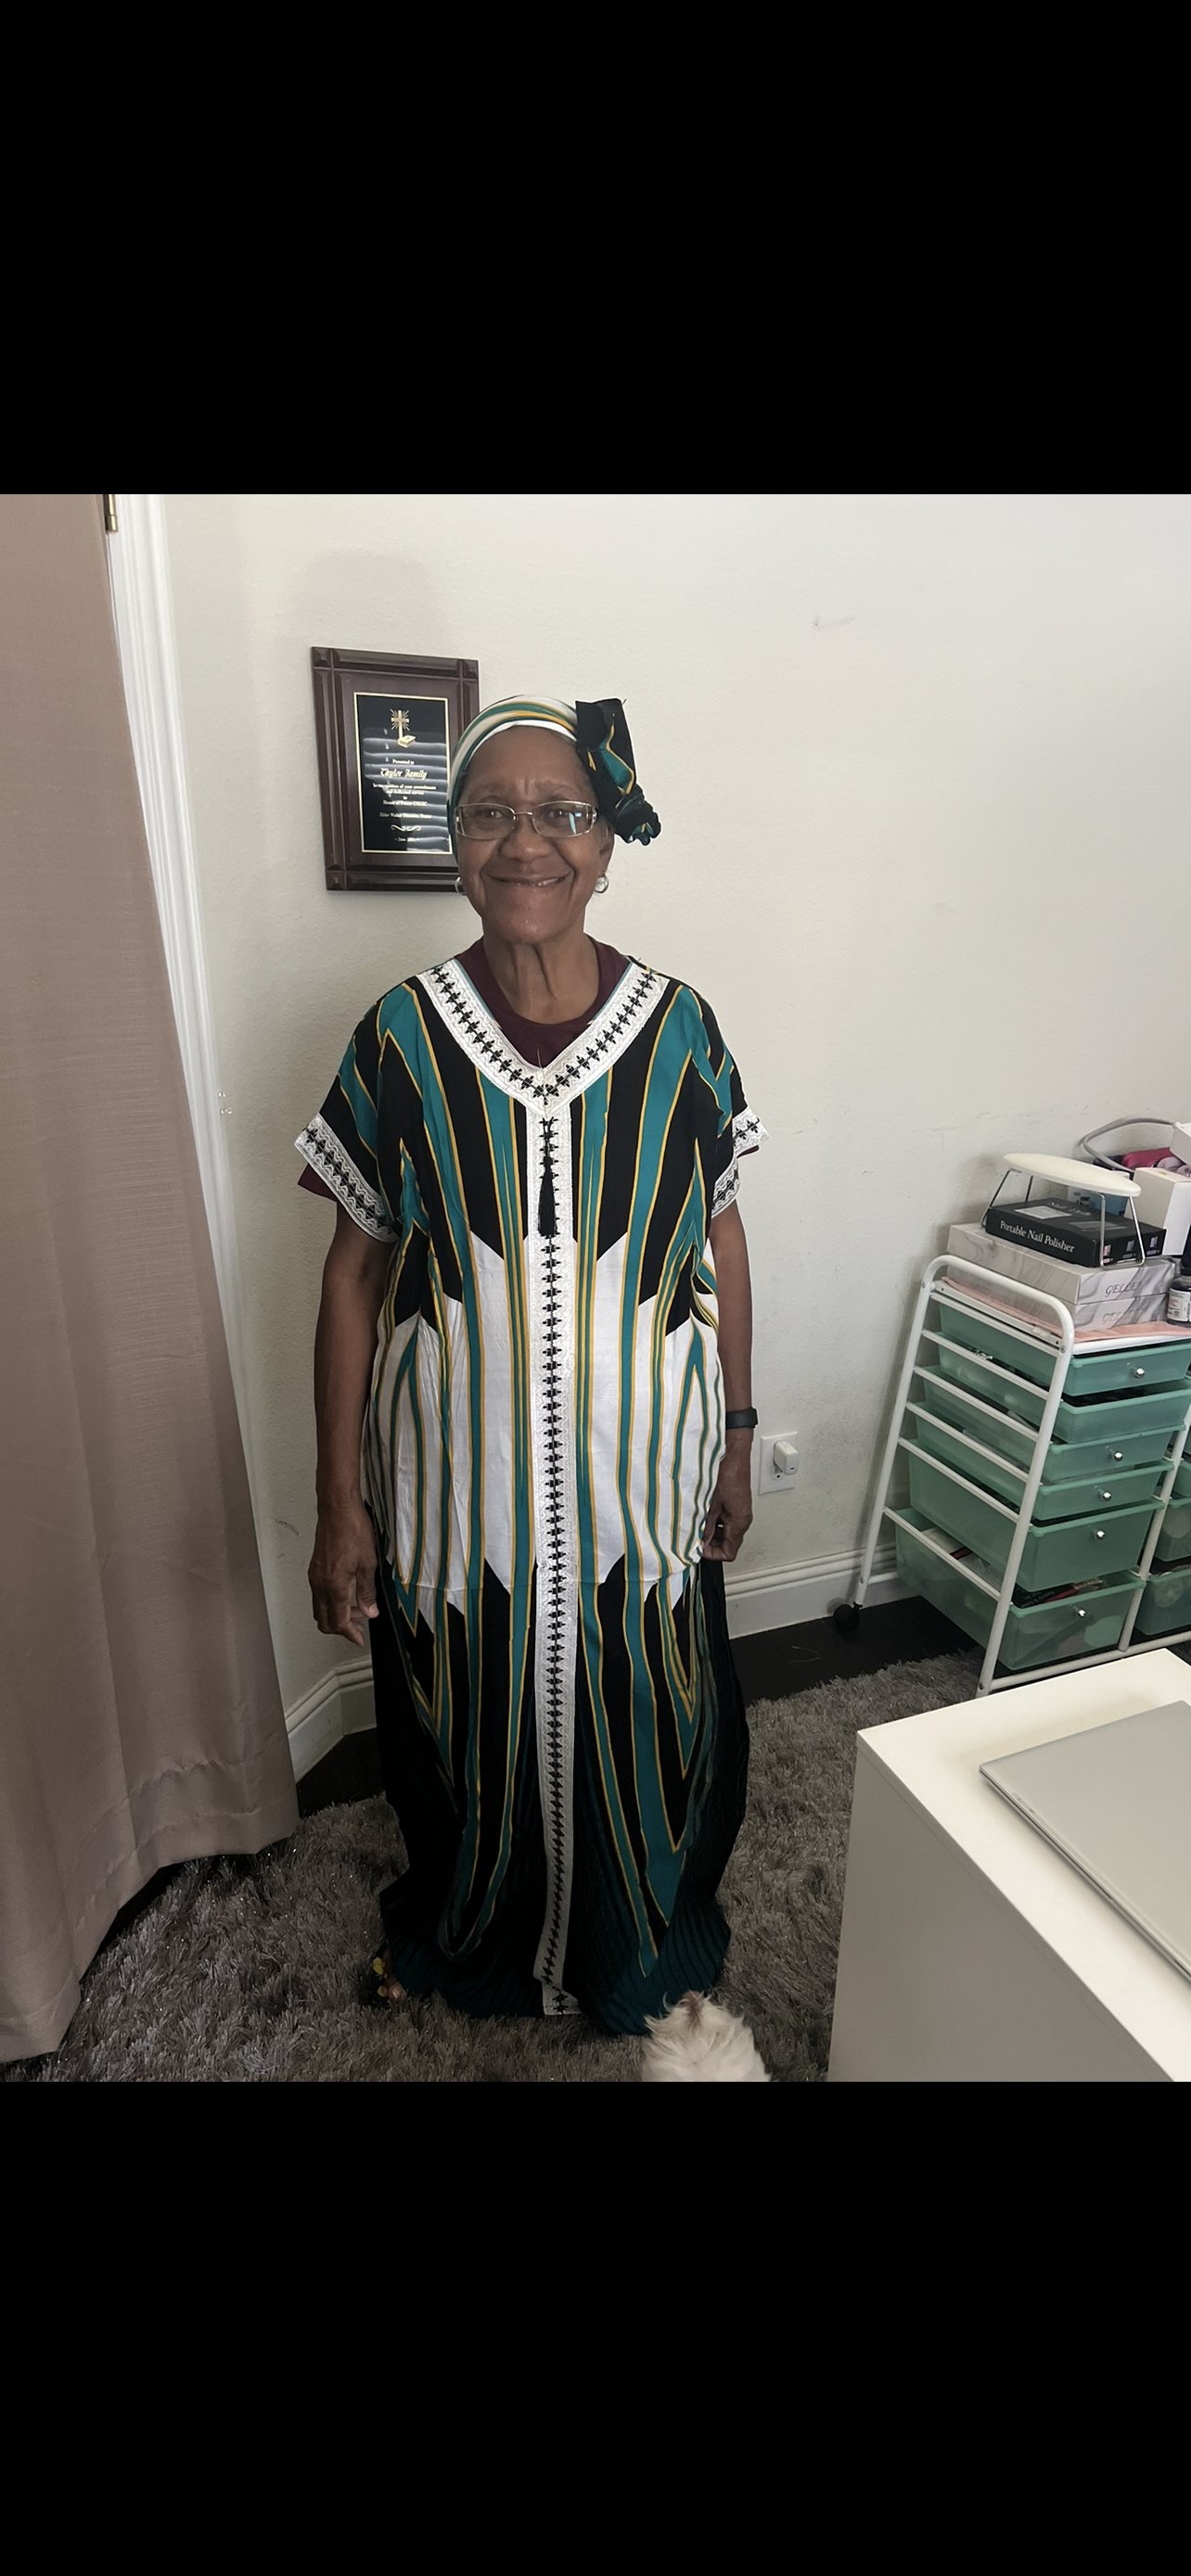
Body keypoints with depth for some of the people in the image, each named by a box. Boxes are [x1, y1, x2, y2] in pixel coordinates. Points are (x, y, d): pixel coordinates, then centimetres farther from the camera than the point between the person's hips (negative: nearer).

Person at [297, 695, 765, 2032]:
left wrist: (734, 1443, 4)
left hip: (640, 1469, 1)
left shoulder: (677, 1027, -5)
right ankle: (460, 1928, 56)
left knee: (642, 1719, 20)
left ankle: (643, 1942, 54)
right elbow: (354, 1269, -4)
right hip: (457, 1476, 0)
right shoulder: (402, 1034, -7)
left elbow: (720, 1236, 2)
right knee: (467, 1720, 21)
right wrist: (341, 1503, -5)